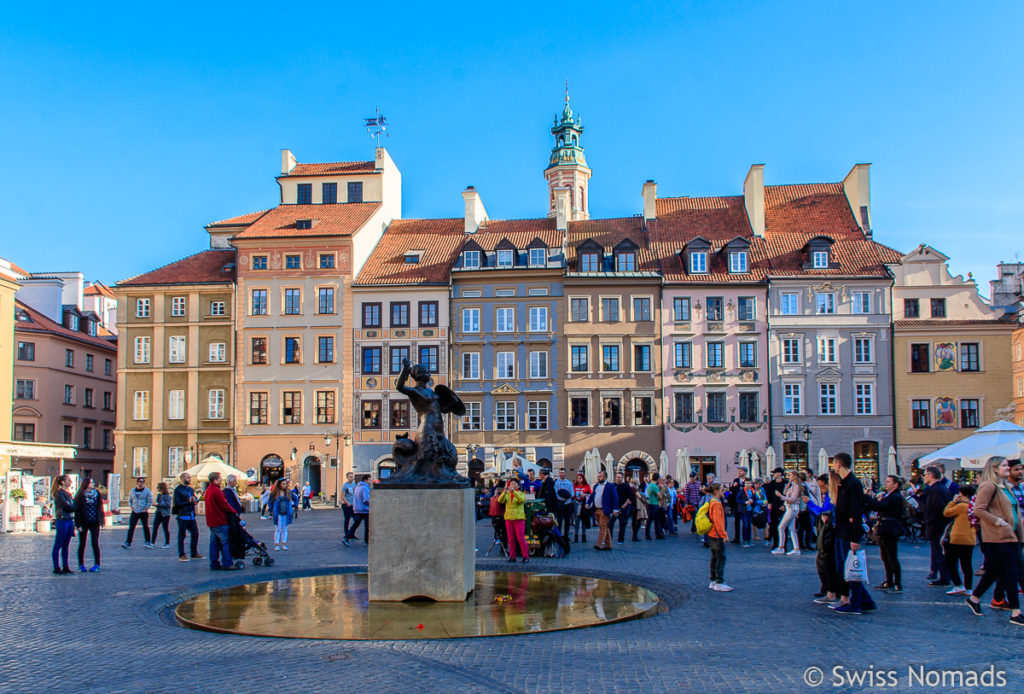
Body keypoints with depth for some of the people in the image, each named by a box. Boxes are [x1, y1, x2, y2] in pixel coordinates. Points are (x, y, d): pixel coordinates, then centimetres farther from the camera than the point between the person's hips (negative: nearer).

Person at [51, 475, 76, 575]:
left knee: (66, 546, 11)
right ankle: (56, 568, 3)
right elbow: (67, 507, -16)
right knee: (58, 546, -1)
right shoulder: (59, 494, -10)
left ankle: (66, 567, 15)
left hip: (70, 521, 8)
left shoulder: (68, 493, 15)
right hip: (62, 521, -8)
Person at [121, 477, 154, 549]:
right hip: (135, 512, 3)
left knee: (145, 527, 2)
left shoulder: (147, 491, -1)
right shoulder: (132, 491, 10)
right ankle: (128, 542, -8)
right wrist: (131, 507, 2)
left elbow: (150, 501, -3)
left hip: (144, 512, -3)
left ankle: (148, 542, 11)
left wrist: (145, 509, -11)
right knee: (131, 527, -6)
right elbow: (130, 500, 19)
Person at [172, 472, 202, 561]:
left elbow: (195, 499, 25)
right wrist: (188, 502, -15)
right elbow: (177, 503, -12)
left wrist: (194, 500, 1)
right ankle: (182, 555, 7)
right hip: (182, 516, -7)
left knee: (195, 534, 8)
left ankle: (194, 553, 19)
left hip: (192, 516, 7)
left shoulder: (191, 489, 16)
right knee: (182, 536, 1)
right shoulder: (178, 489, -6)